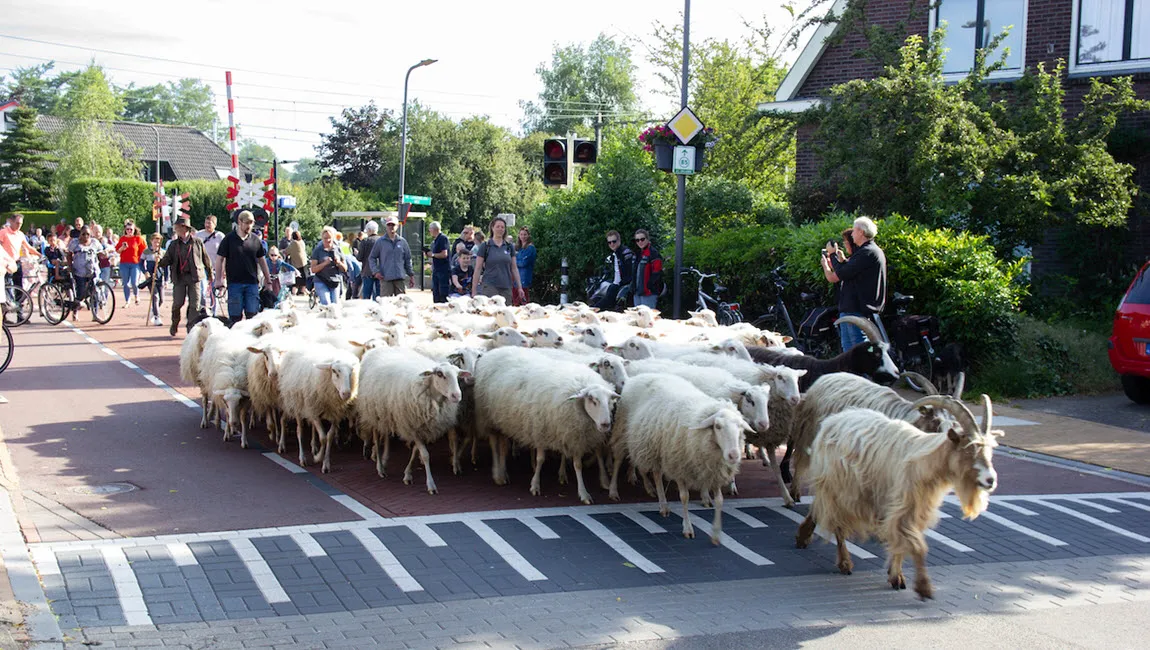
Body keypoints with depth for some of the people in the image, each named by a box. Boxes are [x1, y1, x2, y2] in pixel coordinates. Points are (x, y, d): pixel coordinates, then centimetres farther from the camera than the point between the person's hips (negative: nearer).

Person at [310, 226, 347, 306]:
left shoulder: (338, 250, 8)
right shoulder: (318, 250, 0)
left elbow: (345, 269, 11)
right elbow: (313, 269, -5)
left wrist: (339, 262, -9)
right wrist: (325, 263, -18)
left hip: (335, 282, 3)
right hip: (321, 282, -3)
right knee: (327, 304, -17)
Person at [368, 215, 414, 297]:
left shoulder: (402, 241, 12)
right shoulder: (380, 242, 4)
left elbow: (408, 259, 17)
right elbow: (371, 258, 7)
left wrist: (411, 275, 13)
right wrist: (375, 271, -7)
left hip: (400, 278, 3)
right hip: (385, 278, -3)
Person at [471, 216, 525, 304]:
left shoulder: (509, 246, 10)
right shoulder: (485, 246, 1)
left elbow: (514, 268, 14)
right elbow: (478, 269, 0)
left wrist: (519, 287, 9)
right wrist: (474, 291, -4)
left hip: (506, 287, 3)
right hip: (489, 286, -3)